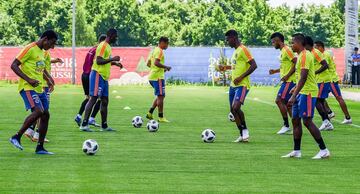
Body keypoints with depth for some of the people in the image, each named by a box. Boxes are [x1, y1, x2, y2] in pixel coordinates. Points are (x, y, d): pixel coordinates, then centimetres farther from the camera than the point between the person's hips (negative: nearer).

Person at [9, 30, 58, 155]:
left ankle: (40, 148, 10)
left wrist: (48, 79, 14)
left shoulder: (41, 51, 16)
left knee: (45, 115, 5)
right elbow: (14, 65, -16)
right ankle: (16, 137, -14)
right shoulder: (30, 49, -12)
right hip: (28, 88, -9)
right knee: (38, 111, -24)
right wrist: (28, 80, -22)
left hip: (39, 89, 9)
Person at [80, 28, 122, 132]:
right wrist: (112, 59, -23)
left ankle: (104, 126, 15)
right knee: (93, 98, -12)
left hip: (104, 77, 10)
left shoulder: (108, 46, 18)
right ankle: (84, 124, -13)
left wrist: (115, 63, 18)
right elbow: (98, 61, -22)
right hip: (98, 75, -10)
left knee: (105, 101, 10)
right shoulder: (103, 46, -13)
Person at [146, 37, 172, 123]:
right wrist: (166, 67, -16)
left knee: (160, 96, 17)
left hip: (152, 77, 10)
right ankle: (161, 117, -2)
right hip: (158, 77, -10)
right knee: (160, 96, -5)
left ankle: (150, 113, 13)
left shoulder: (154, 50, 17)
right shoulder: (159, 51, -12)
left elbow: (148, 63, 22)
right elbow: (156, 63, -26)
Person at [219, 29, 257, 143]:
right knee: (233, 110, 8)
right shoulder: (235, 51, 17)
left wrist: (240, 77, -21)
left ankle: (245, 131, -9)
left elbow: (254, 65, -19)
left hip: (242, 85, -10)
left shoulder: (243, 50, -12)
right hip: (233, 85, 10)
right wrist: (226, 67, 24)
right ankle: (242, 135, 15)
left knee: (236, 107, -24)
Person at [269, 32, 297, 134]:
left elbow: (296, 63, -21)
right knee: (286, 104, 10)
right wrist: (275, 71, 19)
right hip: (286, 81, 10)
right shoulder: (282, 51, 17)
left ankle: (286, 125, -8)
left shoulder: (286, 50, -13)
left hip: (289, 81, -10)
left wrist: (287, 76, -22)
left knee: (279, 100, -12)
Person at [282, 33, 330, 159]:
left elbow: (303, 78, -24)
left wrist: (294, 96, -28)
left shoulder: (305, 55, -17)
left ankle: (324, 150, -6)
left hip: (307, 93, -10)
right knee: (295, 120, 10)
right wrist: (296, 88, 33)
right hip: (301, 92, 10)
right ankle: (296, 151, 15)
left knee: (307, 121, -10)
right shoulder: (301, 55, 14)